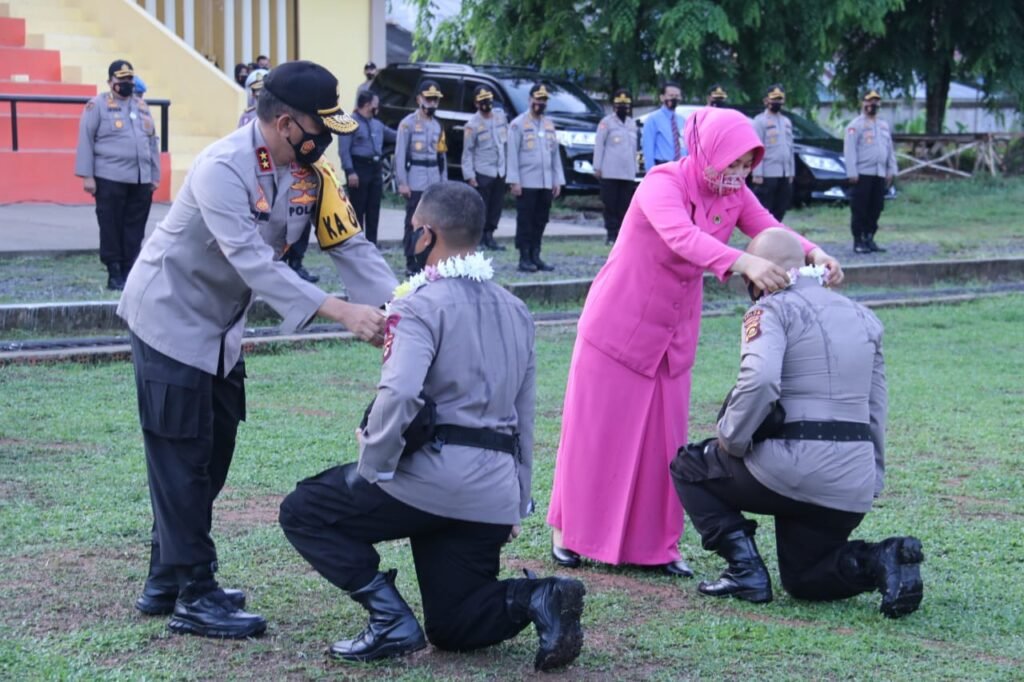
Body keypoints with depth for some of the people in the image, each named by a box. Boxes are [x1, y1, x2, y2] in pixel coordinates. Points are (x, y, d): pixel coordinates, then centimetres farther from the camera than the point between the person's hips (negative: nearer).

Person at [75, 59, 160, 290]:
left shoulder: (142, 106, 16)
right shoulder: (97, 105, -1)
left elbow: (152, 142, 18)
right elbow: (85, 140, -4)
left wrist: (155, 175, 14)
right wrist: (87, 175, -10)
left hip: (141, 180, 5)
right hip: (110, 179, -5)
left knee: (135, 230, 5)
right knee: (111, 228, -1)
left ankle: (129, 272, 12)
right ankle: (114, 274, 5)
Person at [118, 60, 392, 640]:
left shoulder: (306, 172, -4)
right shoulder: (222, 169, -29)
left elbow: (348, 241, -8)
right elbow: (255, 263, -37)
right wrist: (343, 313, -43)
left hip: (220, 325, 8)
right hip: (171, 316, -8)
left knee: (211, 457, 12)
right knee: (182, 458, -5)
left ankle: (168, 581, 23)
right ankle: (194, 598, 0)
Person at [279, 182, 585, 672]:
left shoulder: (422, 304, -8)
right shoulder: (514, 310, 17)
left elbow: (398, 395, -25)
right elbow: (525, 416, 20)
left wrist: (371, 469, -11)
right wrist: (517, 504, 25)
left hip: (433, 476, -8)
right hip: (495, 494, 8)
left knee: (303, 512, 10)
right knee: (453, 628, 19)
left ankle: (390, 618, -5)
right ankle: (537, 598, -9)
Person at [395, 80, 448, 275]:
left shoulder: (438, 125, 15)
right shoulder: (408, 123, -3)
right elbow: (400, 154, -7)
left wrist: (444, 182, 13)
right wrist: (402, 182, -13)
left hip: (435, 183, 6)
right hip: (416, 182, -6)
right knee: (413, 223, -4)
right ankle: (411, 264, -1)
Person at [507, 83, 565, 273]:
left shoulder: (549, 124, 16)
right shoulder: (518, 124, -2)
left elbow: (555, 154, 17)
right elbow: (512, 154, -6)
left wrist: (558, 180, 11)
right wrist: (514, 181, -12)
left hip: (546, 184, 6)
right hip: (526, 184, -5)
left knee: (541, 222, 6)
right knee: (525, 222, -3)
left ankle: (535, 257, 13)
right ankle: (524, 259, -1)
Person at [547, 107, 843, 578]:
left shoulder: (734, 194, -2)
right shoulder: (663, 184, -23)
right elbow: (682, 236, -41)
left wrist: (812, 253, -32)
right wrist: (742, 263, -56)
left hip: (673, 334, 6)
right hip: (619, 324, -6)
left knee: (665, 436, 4)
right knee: (597, 430, 3)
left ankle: (656, 545, 11)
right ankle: (571, 532, 17)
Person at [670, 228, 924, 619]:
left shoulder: (773, 309, -4)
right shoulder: (864, 318, 19)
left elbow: (759, 380, -24)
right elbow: (876, 410, 19)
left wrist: (730, 440, -11)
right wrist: (872, 480, 23)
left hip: (792, 472, -7)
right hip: (854, 489, 7)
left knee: (688, 468, 17)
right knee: (803, 580, 24)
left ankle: (745, 570, 2)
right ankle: (880, 560, -4)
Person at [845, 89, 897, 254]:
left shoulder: (884, 126, 18)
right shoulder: (856, 125, -3)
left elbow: (890, 149, 21)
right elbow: (849, 150, -8)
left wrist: (891, 170, 12)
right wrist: (852, 173, -15)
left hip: (880, 174, 6)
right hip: (862, 174, -6)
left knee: (875, 209, 7)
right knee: (859, 209, -5)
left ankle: (869, 239, 15)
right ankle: (858, 242, -1)